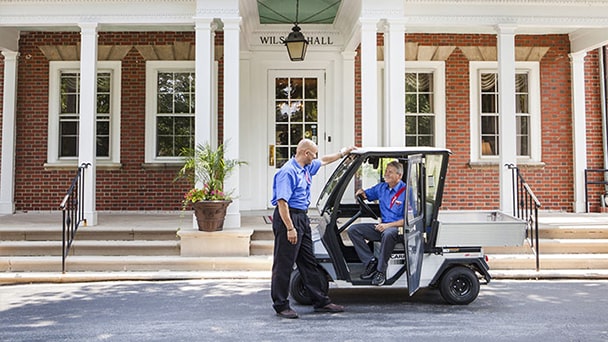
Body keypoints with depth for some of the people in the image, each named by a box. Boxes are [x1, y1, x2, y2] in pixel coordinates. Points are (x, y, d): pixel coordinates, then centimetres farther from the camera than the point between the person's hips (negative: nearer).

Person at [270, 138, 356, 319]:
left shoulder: (306, 168, 13)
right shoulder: (288, 171, -17)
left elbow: (324, 161, 34)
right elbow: (282, 202, -22)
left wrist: (343, 153, 40)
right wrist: (290, 228, -24)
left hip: (302, 217, 10)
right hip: (288, 218, -10)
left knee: (309, 262, 13)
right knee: (284, 264, -2)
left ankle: (321, 301, 20)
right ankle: (281, 305, 7)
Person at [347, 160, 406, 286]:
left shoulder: (406, 191, -10)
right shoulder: (381, 187, 11)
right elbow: (367, 195, 29)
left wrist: (388, 225, -21)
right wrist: (362, 192, 3)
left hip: (397, 228, -7)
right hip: (382, 226, 7)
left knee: (388, 234, -42)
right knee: (353, 230, -9)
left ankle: (381, 271, -26)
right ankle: (371, 261, -9)